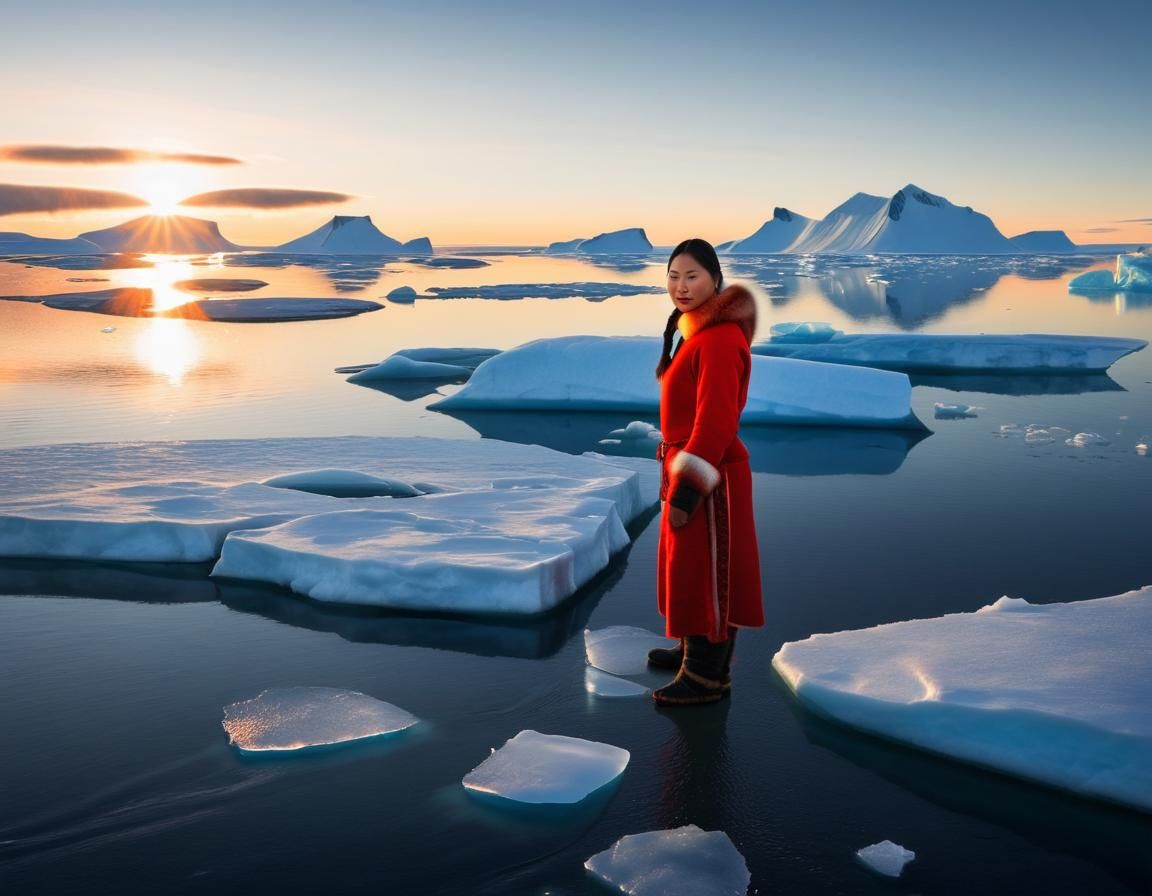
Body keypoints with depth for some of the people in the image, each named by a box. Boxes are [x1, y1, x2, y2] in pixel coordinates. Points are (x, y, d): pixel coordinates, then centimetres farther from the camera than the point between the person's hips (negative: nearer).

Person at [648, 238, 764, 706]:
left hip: (709, 476, -10)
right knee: (685, 564, 21)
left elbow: (714, 421, -24)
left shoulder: (719, 339, -20)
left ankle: (707, 675, 11)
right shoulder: (694, 330, 12)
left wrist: (686, 488, -24)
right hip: (686, 465, 10)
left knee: (704, 568, 0)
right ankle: (697, 648, 38)